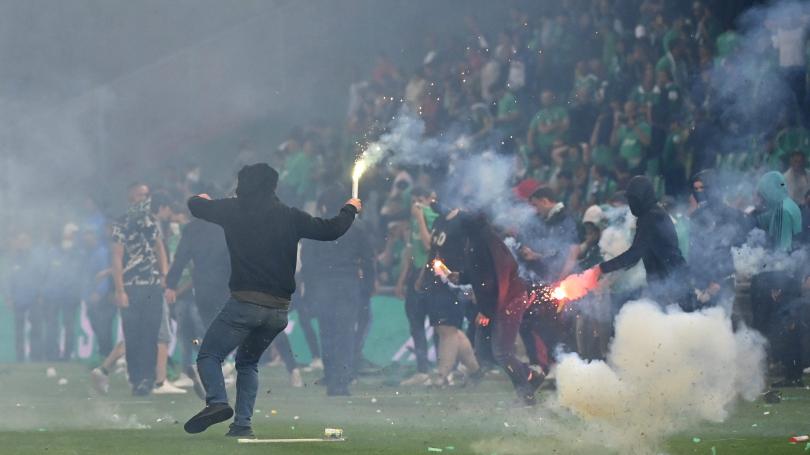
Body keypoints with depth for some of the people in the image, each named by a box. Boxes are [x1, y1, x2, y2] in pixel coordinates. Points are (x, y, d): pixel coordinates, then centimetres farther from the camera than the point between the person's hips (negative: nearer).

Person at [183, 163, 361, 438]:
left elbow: (196, 206, 14)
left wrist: (201, 198, 39)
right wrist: (350, 209, 35)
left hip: (245, 302, -4)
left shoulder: (234, 210, 2)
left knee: (209, 355, 0)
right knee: (248, 363, 21)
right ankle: (243, 424, 8)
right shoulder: (290, 217, 7)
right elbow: (331, 230, 15)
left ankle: (217, 402, -27)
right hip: (280, 309, 4)